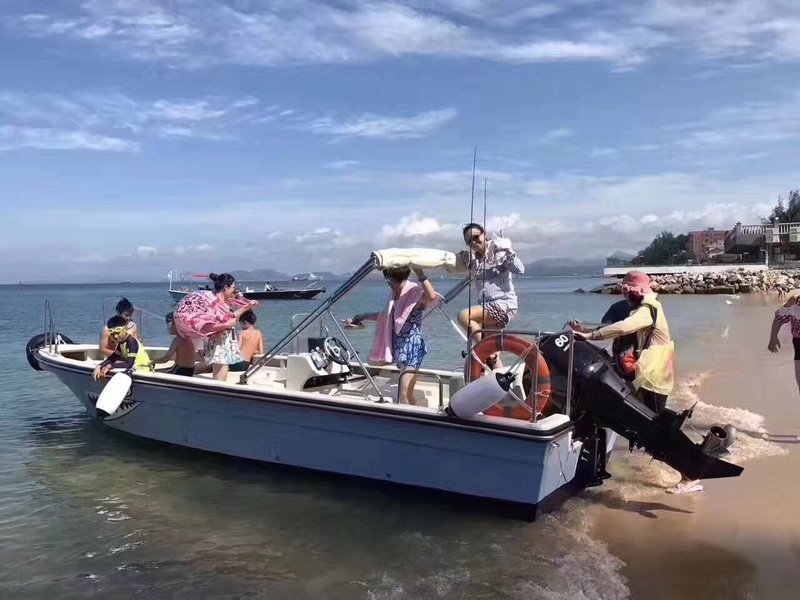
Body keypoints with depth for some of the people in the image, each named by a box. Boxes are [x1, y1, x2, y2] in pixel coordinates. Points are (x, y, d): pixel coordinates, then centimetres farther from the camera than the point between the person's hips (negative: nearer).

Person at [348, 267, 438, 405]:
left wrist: (420, 273, -46)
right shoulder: (394, 293, 6)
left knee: (405, 395, -12)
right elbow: (386, 316, 22)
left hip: (412, 347, -9)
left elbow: (433, 299, -43)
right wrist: (363, 316, 22)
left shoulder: (416, 292, -19)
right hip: (396, 345, 9)